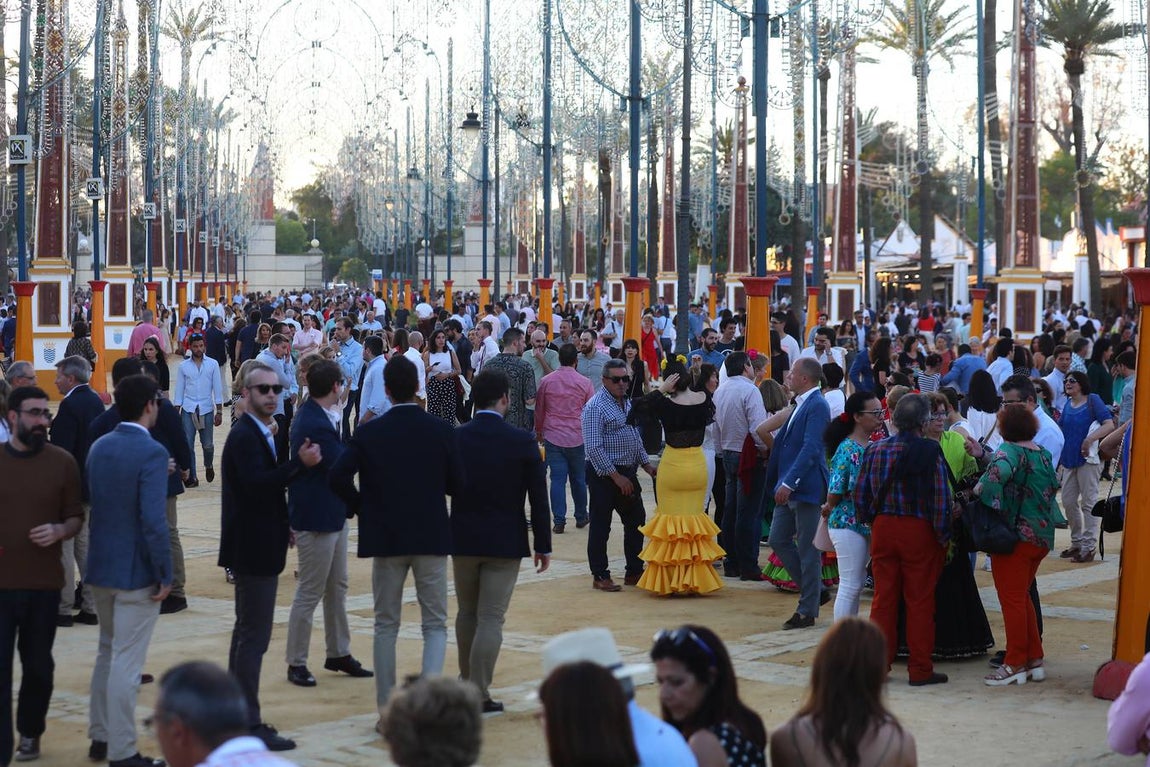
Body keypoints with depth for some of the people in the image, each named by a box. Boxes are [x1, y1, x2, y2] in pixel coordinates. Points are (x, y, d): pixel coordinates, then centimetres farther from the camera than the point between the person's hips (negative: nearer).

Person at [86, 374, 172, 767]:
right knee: (127, 661, -1)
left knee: (107, 652, 21)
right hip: (136, 572, -7)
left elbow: (93, 501, 11)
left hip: (100, 567, 7)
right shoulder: (151, 453, -18)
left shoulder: (99, 447, 5)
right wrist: (165, 575, -16)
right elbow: (154, 520, -23)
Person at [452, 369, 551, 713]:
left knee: (467, 611, 19)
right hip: (505, 540, -3)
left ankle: (466, 680, 31)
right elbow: (538, 498, -7)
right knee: (491, 617, 0)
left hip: (463, 538, 3)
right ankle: (479, 695, 0)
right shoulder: (522, 442, -9)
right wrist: (543, 545, 1)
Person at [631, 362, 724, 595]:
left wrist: (660, 390, -11)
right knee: (694, 518, 11)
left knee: (670, 519, 5)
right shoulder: (704, 399, -4)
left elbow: (636, 409, -8)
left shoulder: (666, 404, -16)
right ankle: (695, 580, 12)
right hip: (697, 466, 4)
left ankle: (670, 581, 6)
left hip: (672, 467, -4)